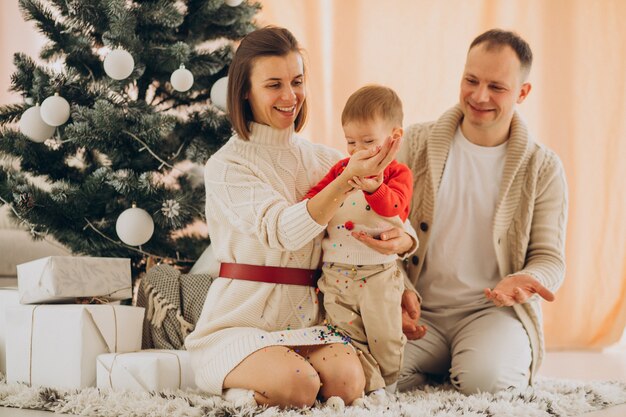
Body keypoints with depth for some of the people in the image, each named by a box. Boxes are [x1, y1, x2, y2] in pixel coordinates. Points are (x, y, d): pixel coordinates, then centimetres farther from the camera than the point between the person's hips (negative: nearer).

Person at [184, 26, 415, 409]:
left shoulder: (323, 160, 9)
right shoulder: (227, 166, -7)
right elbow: (285, 231, -24)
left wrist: (400, 238, -18)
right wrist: (348, 179, -36)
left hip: (307, 318, 4)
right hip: (240, 321, -4)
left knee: (347, 381, -24)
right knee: (296, 385, -31)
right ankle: (232, 389, 1)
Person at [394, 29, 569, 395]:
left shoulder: (544, 169, 1)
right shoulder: (417, 143, 4)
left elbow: (549, 257, 2)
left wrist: (523, 280, -23)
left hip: (493, 310, -1)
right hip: (419, 310, 2)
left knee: (485, 378, -33)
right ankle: (446, 369, 1)